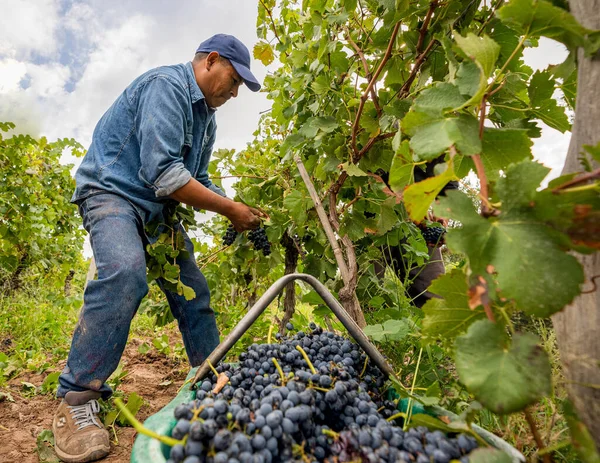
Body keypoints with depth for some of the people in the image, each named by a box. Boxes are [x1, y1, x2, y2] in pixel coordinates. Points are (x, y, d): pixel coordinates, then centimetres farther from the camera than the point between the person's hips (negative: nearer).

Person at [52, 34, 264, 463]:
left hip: (157, 209, 9)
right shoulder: (166, 86, -16)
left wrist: (239, 212, 0)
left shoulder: (206, 118, 13)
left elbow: (199, 182, 16)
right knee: (126, 272, -34)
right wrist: (231, 209, -22)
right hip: (112, 190, -9)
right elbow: (162, 172, -27)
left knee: (194, 291, 3)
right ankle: (77, 400, -20)